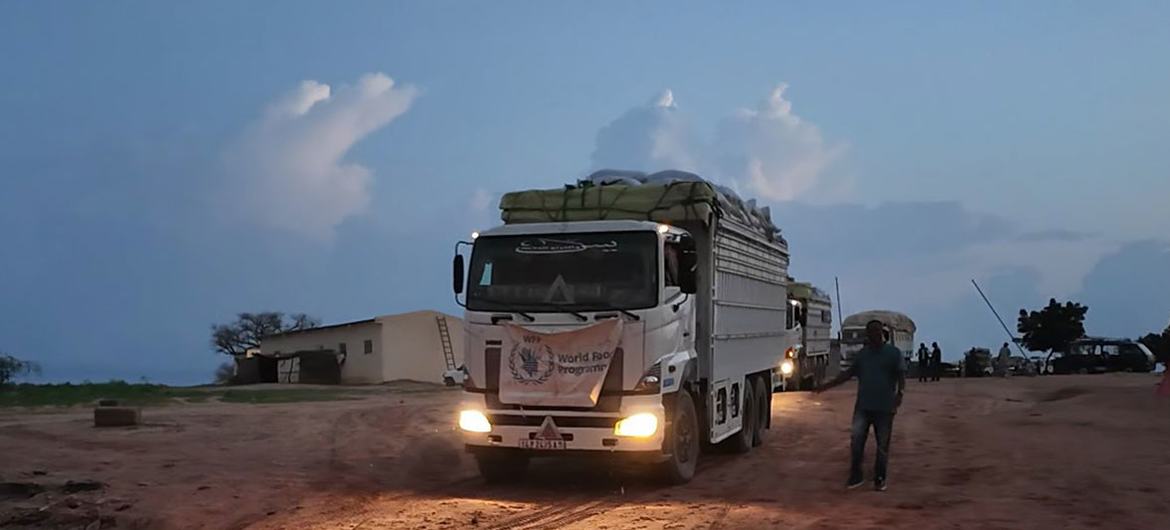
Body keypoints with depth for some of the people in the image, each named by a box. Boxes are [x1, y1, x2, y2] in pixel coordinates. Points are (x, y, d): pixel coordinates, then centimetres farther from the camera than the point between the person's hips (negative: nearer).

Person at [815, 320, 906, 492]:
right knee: (856, 441, -6)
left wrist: (899, 393, -24)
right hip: (863, 406, 3)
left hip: (885, 407, -3)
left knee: (883, 446, 3)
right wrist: (827, 385, 16)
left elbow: (901, 375, -6)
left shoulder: (893, 353, 1)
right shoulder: (862, 354, 13)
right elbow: (849, 373, 19)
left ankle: (880, 479, 15)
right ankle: (856, 476, 4)